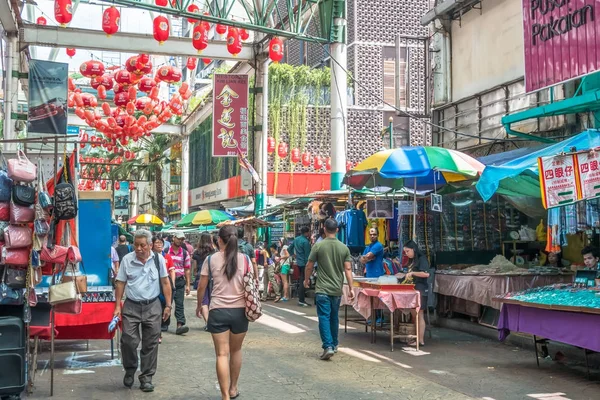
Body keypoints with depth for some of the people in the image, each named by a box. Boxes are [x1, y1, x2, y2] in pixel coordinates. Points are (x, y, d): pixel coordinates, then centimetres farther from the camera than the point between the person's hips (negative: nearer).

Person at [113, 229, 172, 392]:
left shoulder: (158, 259, -2)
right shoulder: (127, 260, -2)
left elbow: (165, 283, 3)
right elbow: (120, 283, 3)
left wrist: (168, 305, 1)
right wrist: (118, 306, 0)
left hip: (152, 306, 0)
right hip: (131, 306, 0)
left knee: (150, 344, 4)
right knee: (128, 341, -4)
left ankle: (146, 378, 17)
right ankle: (130, 370, 23)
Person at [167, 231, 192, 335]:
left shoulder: (185, 253, 8)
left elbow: (187, 270, 10)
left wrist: (188, 285, 5)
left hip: (179, 281, 2)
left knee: (179, 303, -6)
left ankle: (180, 325, -12)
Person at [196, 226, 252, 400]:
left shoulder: (211, 259, -3)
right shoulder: (245, 259, -1)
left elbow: (201, 287, 3)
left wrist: (199, 305, 19)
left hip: (218, 311, -2)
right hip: (240, 310, 2)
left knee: (222, 354, 1)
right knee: (236, 350, 20)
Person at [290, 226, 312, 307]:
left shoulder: (296, 239, 10)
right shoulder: (305, 241, -16)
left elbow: (289, 249, 18)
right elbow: (307, 255, -16)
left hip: (298, 263, 9)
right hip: (304, 263, -9)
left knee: (301, 281, 16)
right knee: (303, 282, -5)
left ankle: (301, 299, 20)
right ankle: (301, 301, -3)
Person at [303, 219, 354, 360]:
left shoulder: (318, 246, -7)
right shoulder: (344, 248, 1)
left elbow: (309, 266, -1)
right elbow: (348, 269, -2)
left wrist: (306, 280, 17)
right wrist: (351, 288, 1)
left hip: (322, 289, -4)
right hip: (337, 289, 4)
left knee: (324, 317, -4)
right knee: (334, 318, 17)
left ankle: (328, 346, -16)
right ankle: (334, 345, 28)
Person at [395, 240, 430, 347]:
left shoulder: (422, 259, -10)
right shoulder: (412, 261, 17)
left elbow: (426, 274, -21)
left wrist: (412, 273, -20)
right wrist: (404, 275, 14)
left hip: (420, 290, -9)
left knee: (419, 315, -6)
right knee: (413, 314, 9)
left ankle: (421, 340, -3)